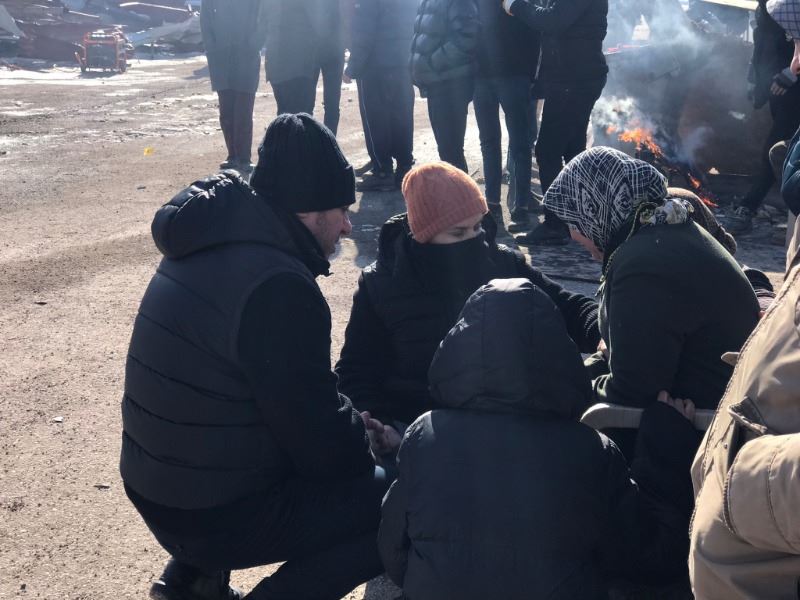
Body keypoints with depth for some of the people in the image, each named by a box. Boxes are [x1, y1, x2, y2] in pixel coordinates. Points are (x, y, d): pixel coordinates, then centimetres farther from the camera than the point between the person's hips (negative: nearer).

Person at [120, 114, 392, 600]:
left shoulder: (212, 241, 4)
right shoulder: (277, 288, -25)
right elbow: (321, 442, -20)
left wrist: (352, 422, 7)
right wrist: (378, 446, -1)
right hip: (217, 515, -9)